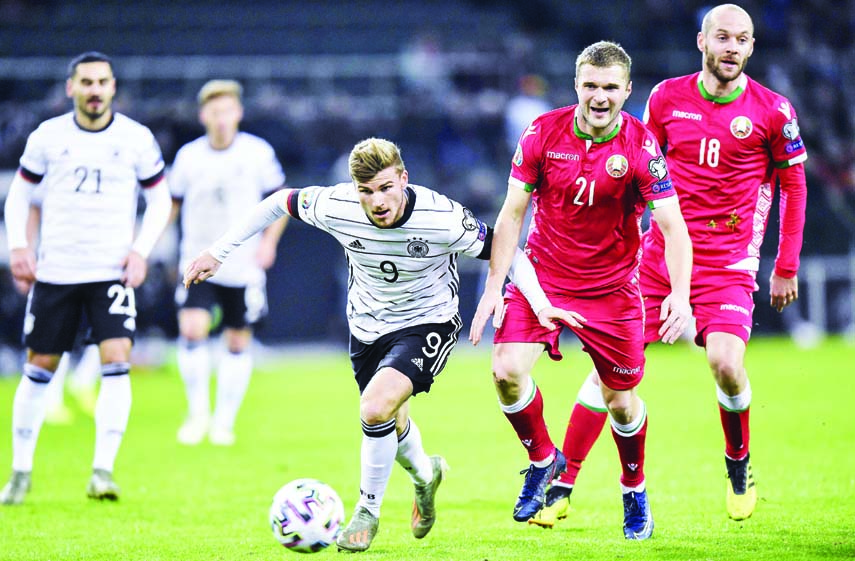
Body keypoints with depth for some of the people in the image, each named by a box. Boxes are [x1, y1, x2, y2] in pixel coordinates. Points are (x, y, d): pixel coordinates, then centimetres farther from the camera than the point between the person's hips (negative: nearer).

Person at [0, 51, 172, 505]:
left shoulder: (137, 139, 0)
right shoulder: (48, 136, 1)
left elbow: (160, 199, 9)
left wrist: (141, 249, -5)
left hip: (112, 273, -1)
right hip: (54, 274, 1)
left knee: (116, 362, -18)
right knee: (38, 369, 5)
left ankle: (103, 469, -14)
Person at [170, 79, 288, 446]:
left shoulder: (258, 152, -3)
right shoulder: (188, 156, 1)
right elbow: (172, 203, 12)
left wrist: (269, 241, -7)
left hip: (244, 267, 0)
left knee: (238, 343, 6)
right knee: (192, 330, -19)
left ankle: (224, 421, 21)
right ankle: (198, 412, -3)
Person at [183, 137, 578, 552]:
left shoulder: (442, 218, -29)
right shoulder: (335, 207, -22)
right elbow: (280, 202, -3)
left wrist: (541, 304, -27)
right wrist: (218, 251, -1)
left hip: (427, 325, -4)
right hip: (367, 326, 4)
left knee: (375, 409, -26)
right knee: (390, 425, 19)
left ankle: (367, 513, -2)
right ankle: (424, 475, 55)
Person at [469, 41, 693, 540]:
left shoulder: (641, 146, -15)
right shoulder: (543, 134, -11)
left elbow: (673, 227, -16)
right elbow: (513, 212, -3)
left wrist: (680, 295, -31)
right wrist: (494, 287, -9)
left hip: (612, 288, -1)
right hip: (544, 275, 1)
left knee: (620, 400, 5)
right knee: (507, 369, -19)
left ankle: (635, 492, 33)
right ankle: (543, 460, 8)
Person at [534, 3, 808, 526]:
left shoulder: (771, 111, -4)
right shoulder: (667, 98, 2)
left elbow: (794, 184, 7)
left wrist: (787, 266, 7)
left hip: (728, 261, -2)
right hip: (661, 248, 2)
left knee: (725, 360, -22)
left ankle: (740, 465, 8)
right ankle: (562, 486, 5)